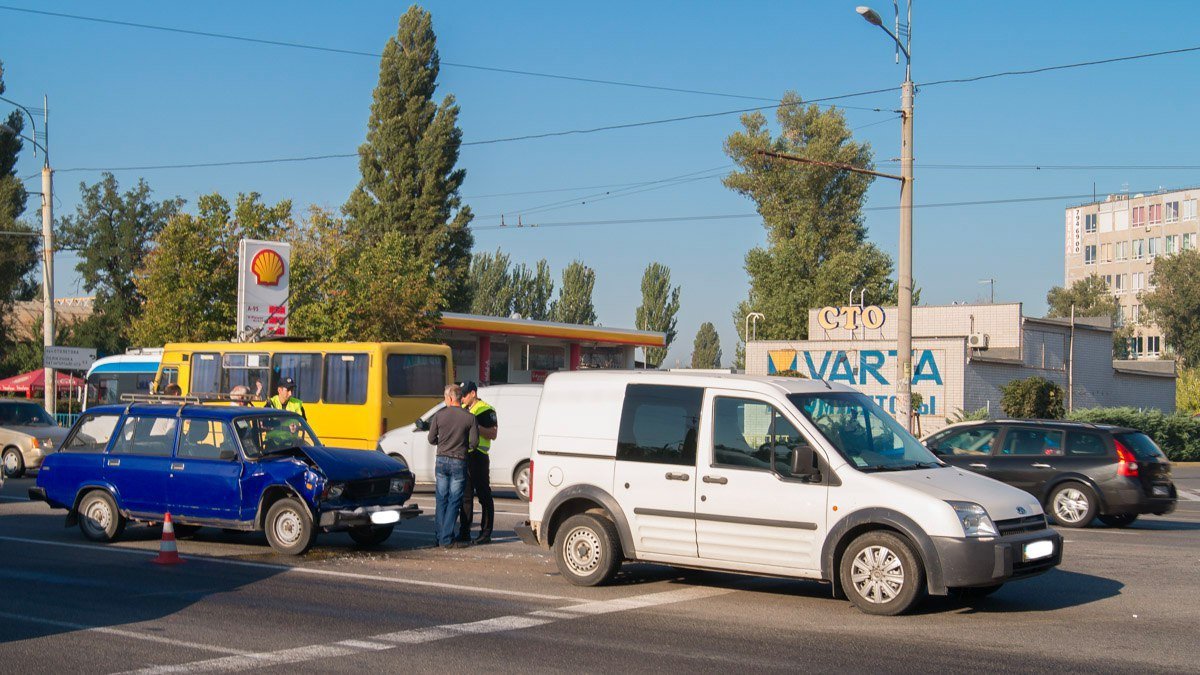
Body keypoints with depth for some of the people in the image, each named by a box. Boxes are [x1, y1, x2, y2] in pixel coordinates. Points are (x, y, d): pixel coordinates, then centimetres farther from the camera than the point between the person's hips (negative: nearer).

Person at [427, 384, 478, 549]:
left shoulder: (439, 415, -3)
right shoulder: (469, 418, -8)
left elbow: (431, 439, 3)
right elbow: (474, 442, -7)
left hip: (441, 461, 2)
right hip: (458, 463, -2)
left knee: (441, 500, 12)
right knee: (454, 501, 2)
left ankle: (441, 537, 13)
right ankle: (446, 539, -1)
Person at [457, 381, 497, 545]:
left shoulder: (486, 410, -6)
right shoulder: (462, 410, 17)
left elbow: (493, 434, -13)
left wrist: (476, 426, -23)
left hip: (478, 457, -7)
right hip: (463, 457, 7)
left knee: (484, 496, -2)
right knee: (465, 496, 11)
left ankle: (486, 533, 1)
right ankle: (464, 532, 16)